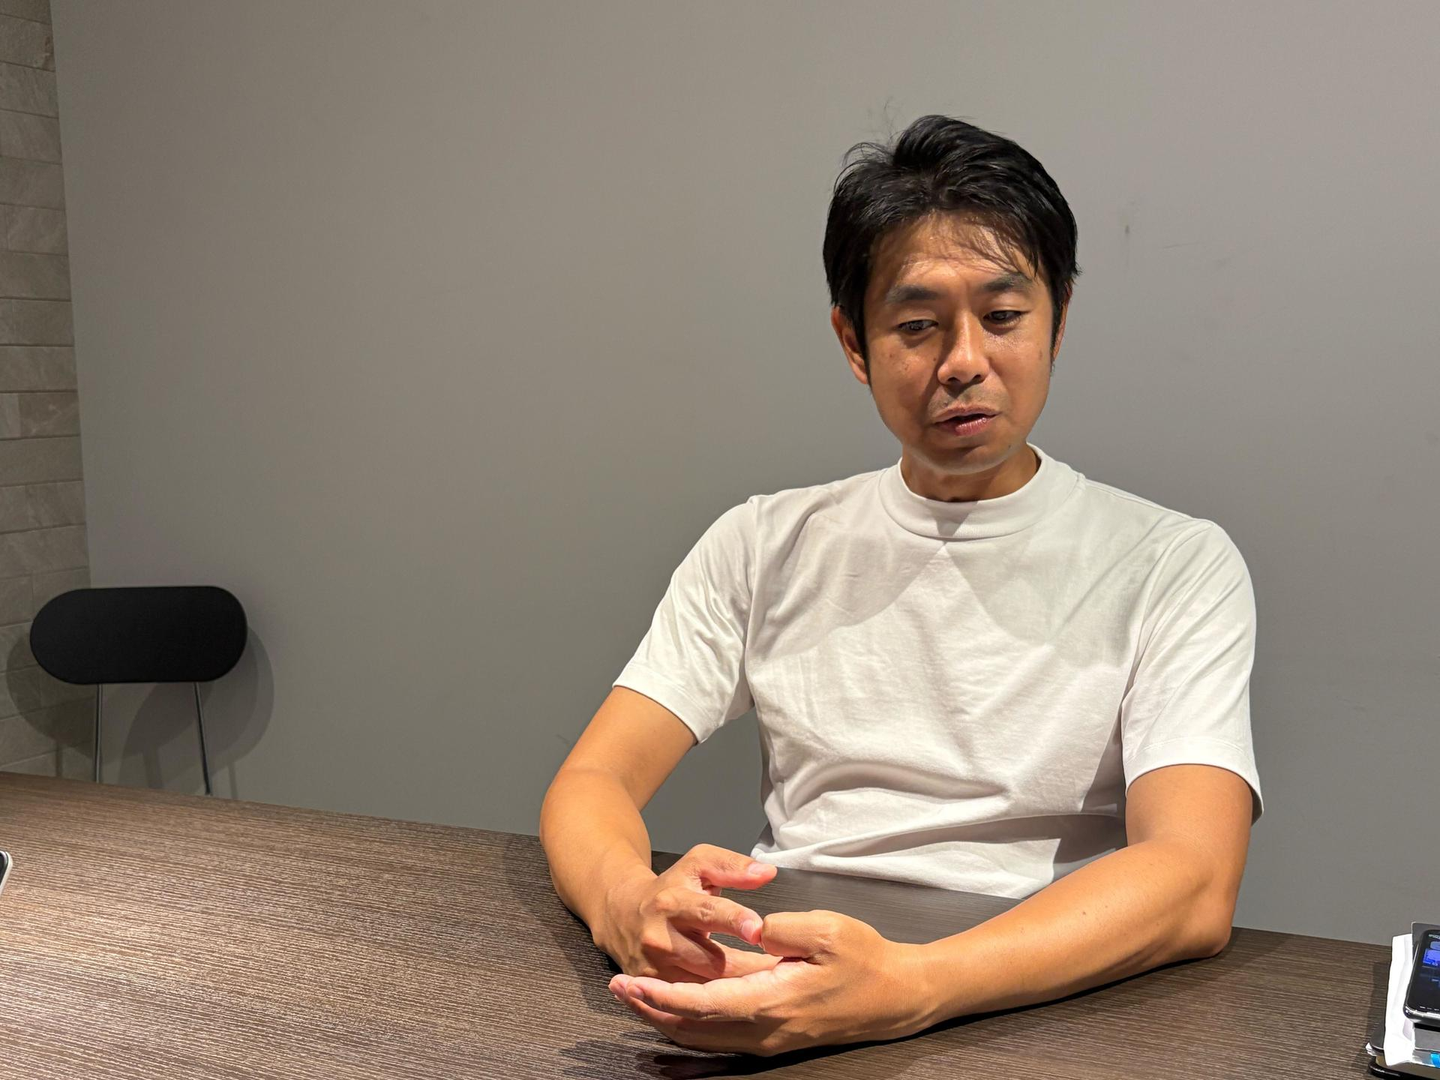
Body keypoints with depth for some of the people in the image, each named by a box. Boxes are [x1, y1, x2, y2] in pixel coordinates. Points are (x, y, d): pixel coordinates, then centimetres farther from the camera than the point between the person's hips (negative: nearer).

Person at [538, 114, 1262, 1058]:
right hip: (772, 991, 2)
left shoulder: (1172, 565, 1)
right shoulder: (765, 546, 10)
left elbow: (1194, 887, -14)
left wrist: (903, 987, -31)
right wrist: (628, 903, -21)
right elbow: (592, 781, 4)